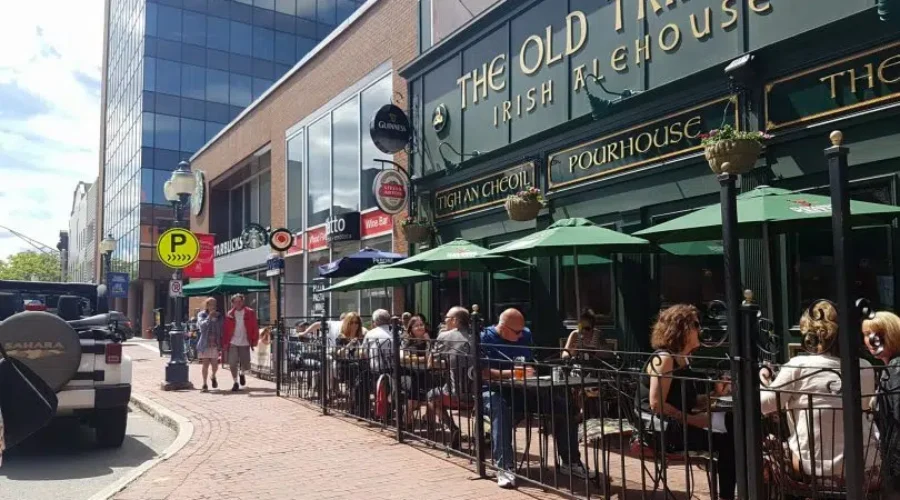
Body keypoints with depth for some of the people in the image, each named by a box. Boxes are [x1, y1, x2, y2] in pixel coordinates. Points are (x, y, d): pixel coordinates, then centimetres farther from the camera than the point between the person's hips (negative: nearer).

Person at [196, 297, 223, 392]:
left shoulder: (219, 316, 9)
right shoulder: (202, 315, 3)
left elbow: (221, 331, 10)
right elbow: (202, 325, -16)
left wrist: (221, 344, 5)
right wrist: (209, 317, -23)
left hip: (215, 344, 2)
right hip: (205, 344, -2)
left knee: (215, 365, 0)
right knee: (205, 365, -1)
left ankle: (213, 377, 32)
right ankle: (204, 384, 10)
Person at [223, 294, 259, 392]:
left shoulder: (250, 313, 0)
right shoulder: (229, 315, 3)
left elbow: (255, 328, -1)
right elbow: (226, 330, 3)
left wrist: (254, 341, -6)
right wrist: (224, 343, -1)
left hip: (245, 343, 0)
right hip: (232, 343, 0)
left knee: (245, 366, 3)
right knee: (233, 364, -5)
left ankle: (241, 373, 38)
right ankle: (235, 383, 12)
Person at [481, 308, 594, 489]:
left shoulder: (525, 335, 10)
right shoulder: (484, 339, -8)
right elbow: (481, 372, -19)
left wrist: (530, 371, -3)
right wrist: (511, 373, -25)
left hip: (523, 390, 5)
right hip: (493, 391, -5)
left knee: (562, 404, -11)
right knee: (500, 409, -41)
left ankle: (570, 461, 1)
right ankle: (504, 468, -41)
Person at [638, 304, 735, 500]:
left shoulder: (683, 358, 13)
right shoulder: (664, 359, -15)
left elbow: (688, 401, 15)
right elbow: (656, 403, -22)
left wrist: (715, 394, 1)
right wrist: (693, 420, -21)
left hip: (678, 425, 9)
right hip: (661, 429, -9)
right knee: (726, 442, -17)